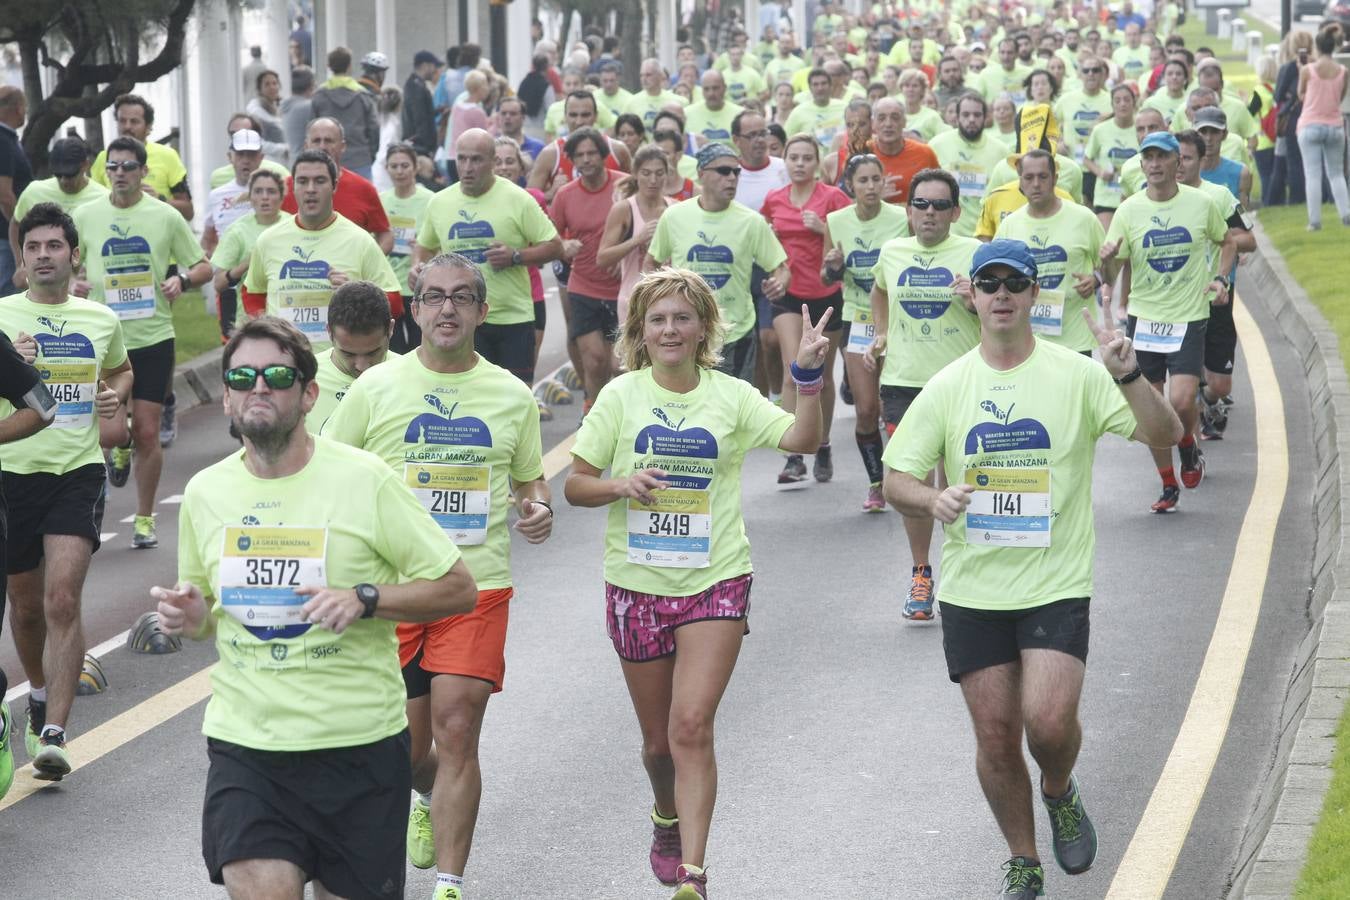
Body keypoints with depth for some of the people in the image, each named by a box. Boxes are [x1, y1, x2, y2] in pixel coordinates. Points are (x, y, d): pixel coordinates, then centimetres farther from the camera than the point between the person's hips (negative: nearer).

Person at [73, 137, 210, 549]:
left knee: (148, 432, -1)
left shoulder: (166, 217, 0)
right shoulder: (85, 216, 2)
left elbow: (203, 267, 6)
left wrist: (182, 279, -15)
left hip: (153, 336, -1)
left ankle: (145, 519, 14)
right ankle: (120, 448, 34)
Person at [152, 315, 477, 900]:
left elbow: (458, 588, -4)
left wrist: (364, 600, -19)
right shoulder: (205, 491, 5)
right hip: (245, 742, 2)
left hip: (359, 743, -2)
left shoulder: (363, 479, -7)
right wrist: (191, 619, -3)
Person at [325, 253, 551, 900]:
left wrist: (537, 508, -2)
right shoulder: (375, 388, 3)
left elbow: (528, 478, 20)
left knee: (456, 731, -10)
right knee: (404, 747, 7)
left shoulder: (512, 397, 7)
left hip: (478, 585, 0)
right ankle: (434, 800, 43)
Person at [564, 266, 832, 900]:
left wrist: (808, 373, -23)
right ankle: (667, 818, 44)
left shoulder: (730, 396, 1)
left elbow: (803, 439, -9)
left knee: (691, 727, -15)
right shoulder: (622, 396, 0)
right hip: (637, 584, 1)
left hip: (715, 582, -1)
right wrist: (621, 484, -17)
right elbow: (575, 485, 2)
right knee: (658, 738, 12)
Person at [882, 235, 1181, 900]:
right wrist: (932, 500, -17)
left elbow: (1165, 434, -7)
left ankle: (1060, 794, 17)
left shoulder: (1077, 374, -2)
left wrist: (1129, 377, -25)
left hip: (1056, 586, -2)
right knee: (996, 740, 5)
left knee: (1049, 722, -18)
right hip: (973, 589, 2)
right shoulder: (947, 387, 3)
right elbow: (895, 478, 5)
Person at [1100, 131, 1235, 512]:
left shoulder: (1201, 203, -3)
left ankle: (1189, 448, 18)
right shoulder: (1129, 210, -2)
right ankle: (1169, 486, 20)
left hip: (1189, 317, -2)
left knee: (1181, 401, -16)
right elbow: (1111, 274, -1)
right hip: (1143, 318, 2)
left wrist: (1220, 278, -2)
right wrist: (1108, 260, -25)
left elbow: (1226, 242, 15)